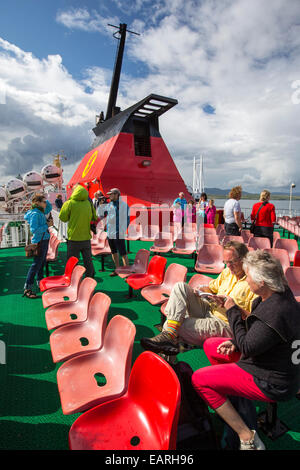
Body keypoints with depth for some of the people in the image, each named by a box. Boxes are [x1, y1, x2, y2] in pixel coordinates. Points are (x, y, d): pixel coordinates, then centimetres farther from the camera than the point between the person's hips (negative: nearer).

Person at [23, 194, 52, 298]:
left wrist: (44, 200, 9)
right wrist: (47, 225, -18)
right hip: (39, 241, -9)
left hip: (45, 240, 9)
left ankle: (40, 282, 31)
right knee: (36, 264, -8)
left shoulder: (41, 212, 9)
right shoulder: (35, 214, -17)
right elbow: (34, 230, -23)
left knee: (42, 262, 17)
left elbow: (49, 207, 27)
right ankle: (27, 288, -2)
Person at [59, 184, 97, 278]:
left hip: (74, 239, -4)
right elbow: (94, 218, 12)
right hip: (86, 238, 4)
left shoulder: (70, 203, -10)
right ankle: (90, 277, 26)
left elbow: (63, 218, 0)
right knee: (88, 261, 16)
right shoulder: (88, 203, 2)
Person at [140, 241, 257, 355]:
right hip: (208, 310, 8)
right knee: (180, 287, -16)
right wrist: (202, 290, -3)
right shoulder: (227, 271, 7)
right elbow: (212, 287, 21)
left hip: (225, 324, -8)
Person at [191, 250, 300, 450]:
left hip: (273, 382, -9)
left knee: (199, 379, -9)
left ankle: (247, 437, -4)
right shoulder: (280, 295, -4)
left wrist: (233, 311, -17)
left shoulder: (275, 313, -34)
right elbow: (256, 336, 9)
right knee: (210, 345, 14)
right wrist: (236, 343, -3)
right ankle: (232, 393, 25)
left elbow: (247, 347, -23)